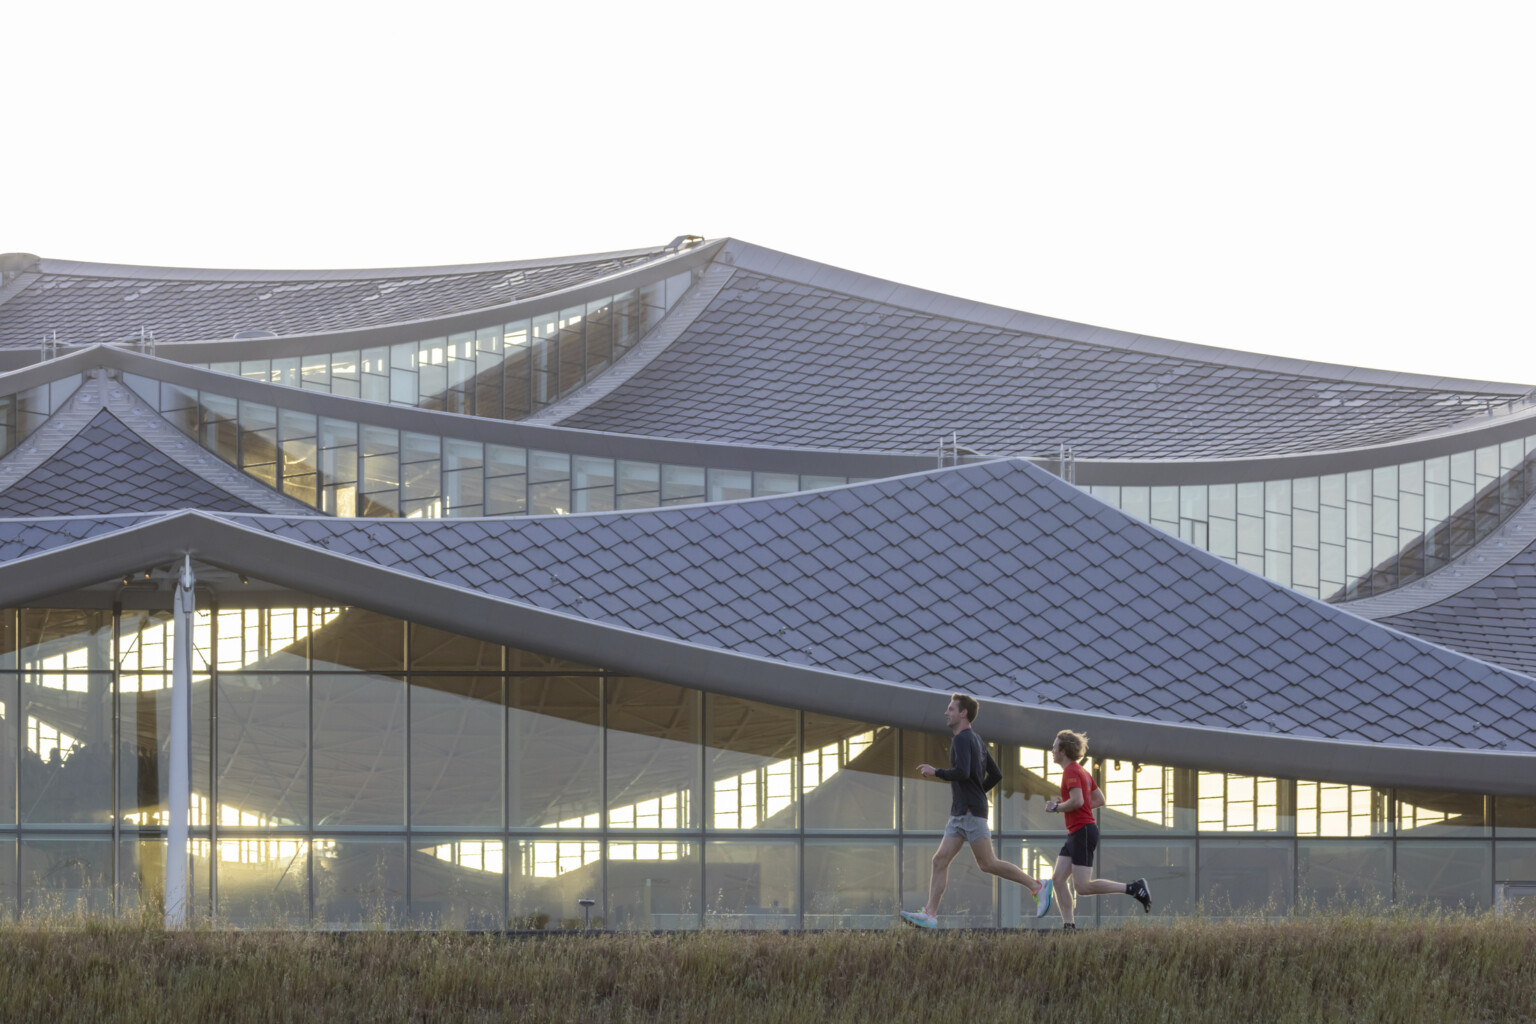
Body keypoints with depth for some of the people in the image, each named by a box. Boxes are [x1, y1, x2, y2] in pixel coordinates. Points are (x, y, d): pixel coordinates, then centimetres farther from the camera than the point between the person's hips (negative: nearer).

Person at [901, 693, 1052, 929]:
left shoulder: (963, 739, -12)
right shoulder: (976, 740, 18)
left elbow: (962, 773, -27)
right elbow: (996, 775, 23)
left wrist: (935, 772, -13)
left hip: (971, 812, -10)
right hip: (960, 813, 10)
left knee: (987, 863, -7)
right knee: (940, 860, 1)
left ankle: (1036, 886, 1)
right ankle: (930, 914, -5)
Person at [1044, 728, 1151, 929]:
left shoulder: (1071, 772, -12)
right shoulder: (1083, 772, 18)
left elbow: (1077, 801, -26)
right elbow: (1100, 800, 20)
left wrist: (1056, 807, -9)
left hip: (1083, 832, -10)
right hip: (1076, 834, 10)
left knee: (1082, 887, -13)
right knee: (1058, 879, 3)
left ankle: (1134, 888, -10)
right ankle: (1069, 926, -2)